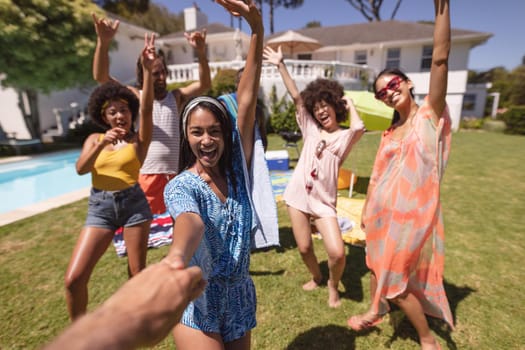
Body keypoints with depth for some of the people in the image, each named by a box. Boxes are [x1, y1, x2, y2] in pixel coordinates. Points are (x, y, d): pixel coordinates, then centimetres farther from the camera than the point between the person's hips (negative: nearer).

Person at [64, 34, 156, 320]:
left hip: (133, 203, -2)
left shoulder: (139, 140, 1)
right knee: (74, 278, -2)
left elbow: (146, 107, -14)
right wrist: (102, 144, -19)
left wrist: (148, 68, -24)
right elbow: (80, 169, -5)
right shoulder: (94, 139, 11)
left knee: (137, 272, 8)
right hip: (99, 206, 3)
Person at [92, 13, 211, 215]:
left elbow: (204, 85, 1)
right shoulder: (134, 96, 5)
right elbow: (100, 77, -6)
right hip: (140, 178, -2)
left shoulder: (176, 97, 11)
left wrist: (200, 53, -14)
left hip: (171, 178, 3)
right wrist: (104, 42, -21)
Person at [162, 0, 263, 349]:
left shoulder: (236, 169, -5)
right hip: (197, 302, -4)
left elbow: (247, 100, -15)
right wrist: (173, 262, -62)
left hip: (240, 297, 4)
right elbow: (190, 223, -38)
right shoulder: (180, 187, -14)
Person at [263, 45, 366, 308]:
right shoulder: (310, 128, 7)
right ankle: (316, 277, 43)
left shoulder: (344, 137, 0)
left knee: (337, 252, -11)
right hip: (298, 196, 3)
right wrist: (280, 65, -2)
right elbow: (296, 96, 1)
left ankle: (332, 285, 23)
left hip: (324, 201, -2)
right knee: (304, 248, 10)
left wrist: (350, 105, -4)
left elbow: (359, 127, -24)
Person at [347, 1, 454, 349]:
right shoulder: (389, 133, 8)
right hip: (383, 210, 6)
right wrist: (366, 210, 11)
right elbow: (377, 175, 10)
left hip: (412, 212, -6)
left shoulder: (430, 115, -7)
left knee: (396, 279, 6)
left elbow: (441, 58, -19)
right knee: (378, 264, 21)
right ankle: (376, 312, 48)